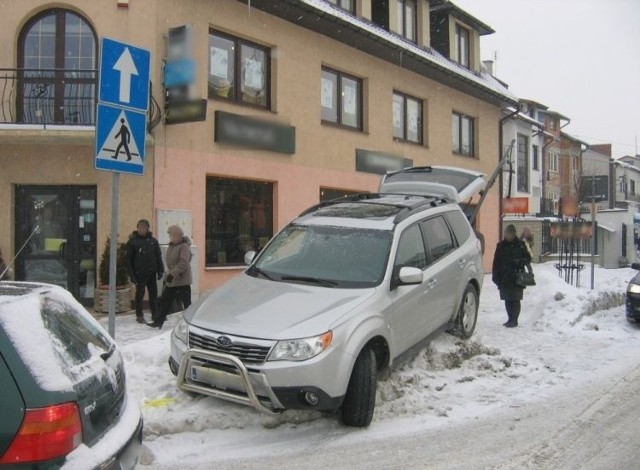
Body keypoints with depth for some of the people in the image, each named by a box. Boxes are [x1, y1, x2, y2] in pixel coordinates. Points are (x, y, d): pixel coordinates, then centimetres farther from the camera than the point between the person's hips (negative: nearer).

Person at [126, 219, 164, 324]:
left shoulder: (153, 241, 7)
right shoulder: (132, 242, -4)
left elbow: (158, 257, 11)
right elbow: (129, 259, -5)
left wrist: (160, 270, 6)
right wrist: (131, 274, -10)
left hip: (151, 272, 4)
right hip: (140, 273, -4)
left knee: (153, 294, 9)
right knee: (140, 294, 2)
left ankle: (155, 314, 17)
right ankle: (139, 315, 11)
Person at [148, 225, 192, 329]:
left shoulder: (184, 246, -16)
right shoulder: (171, 246, 13)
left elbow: (183, 263, -26)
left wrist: (172, 274, -30)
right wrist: (167, 276, 21)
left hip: (182, 280, -9)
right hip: (171, 280, 9)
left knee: (186, 303, -5)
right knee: (165, 301, 14)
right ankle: (159, 321, 22)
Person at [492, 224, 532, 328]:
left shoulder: (520, 245, 0)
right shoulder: (501, 246, 6)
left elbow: (528, 258, 5)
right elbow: (496, 262, 7)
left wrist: (521, 261, -17)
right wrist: (495, 276, 2)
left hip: (517, 278, -3)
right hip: (504, 278, 3)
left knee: (515, 299, -2)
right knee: (507, 300, 9)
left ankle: (514, 320, 6)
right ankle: (510, 319, 20)